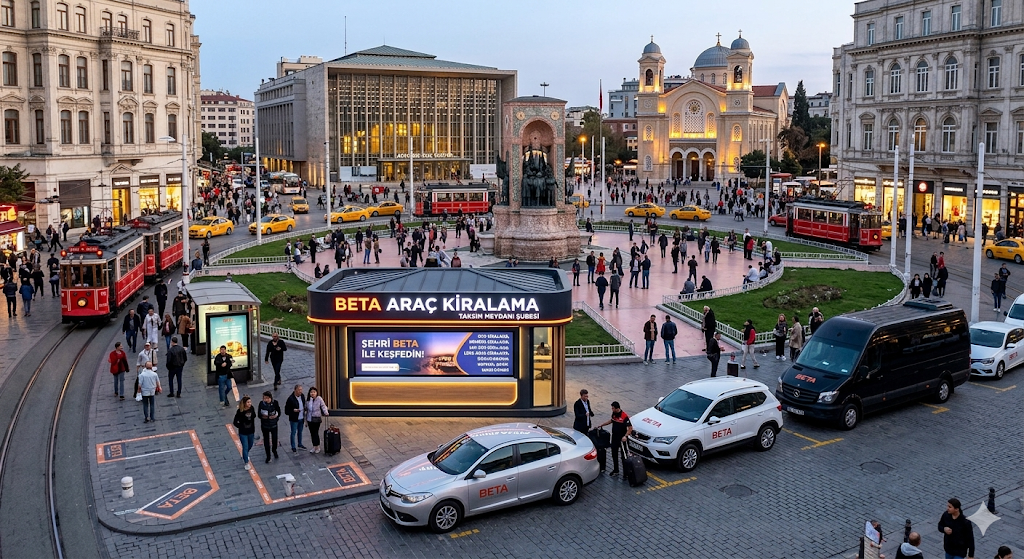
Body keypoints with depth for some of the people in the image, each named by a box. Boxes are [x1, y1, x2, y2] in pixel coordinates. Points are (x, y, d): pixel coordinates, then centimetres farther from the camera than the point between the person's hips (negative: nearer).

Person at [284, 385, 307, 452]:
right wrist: (293, 410, -30)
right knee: (293, 433, 4)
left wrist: (304, 410, 6)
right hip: (294, 419, -6)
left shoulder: (302, 396, -1)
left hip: (301, 418, 6)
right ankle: (293, 447, 15)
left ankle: (300, 444, 36)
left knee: (300, 432, 20)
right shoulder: (291, 399, -20)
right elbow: (286, 411, -16)